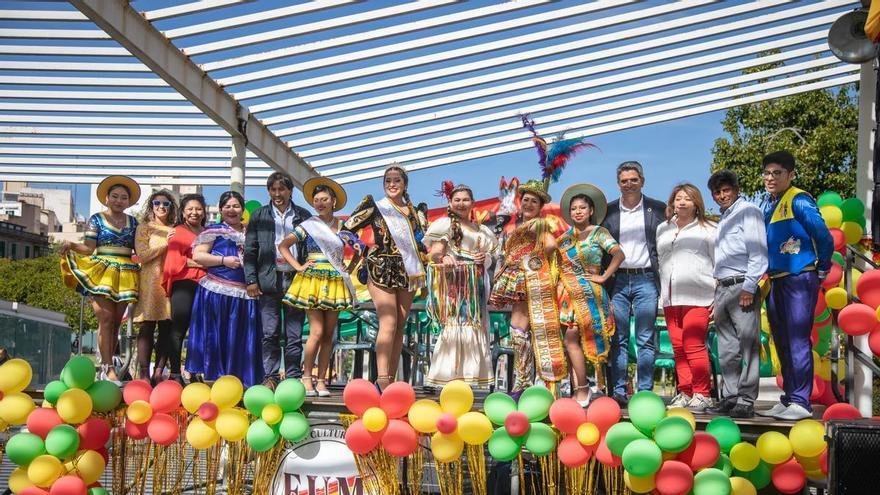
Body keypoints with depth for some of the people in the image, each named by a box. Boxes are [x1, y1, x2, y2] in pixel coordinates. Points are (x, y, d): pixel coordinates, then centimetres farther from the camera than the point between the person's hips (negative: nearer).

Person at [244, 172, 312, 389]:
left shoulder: (304, 216, 10)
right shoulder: (259, 215, 11)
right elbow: (250, 249, 7)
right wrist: (251, 279, -2)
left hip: (296, 280, 0)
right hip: (269, 280, 0)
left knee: (294, 335, 2)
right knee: (270, 333, 1)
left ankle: (293, 378, 8)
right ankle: (270, 377, 7)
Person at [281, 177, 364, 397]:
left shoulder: (343, 228, 10)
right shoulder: (308, 226, 2)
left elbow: (360, 249, 22)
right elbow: (283, 245, 3)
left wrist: (349, 269, 10)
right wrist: (298, 266, -6)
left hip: (335, 284, 3)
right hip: (313, 282, -3)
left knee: (328, 334, 3)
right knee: (317, 332, -11)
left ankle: (321, 380, 8)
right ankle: (306, 377, 1)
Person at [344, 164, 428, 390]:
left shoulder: (414, 212, 15)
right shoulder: (375, 206, 4)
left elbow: (424, 242, 21)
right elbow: (347, 229, 2)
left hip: (407, 273, 5)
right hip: (381, 270, -5)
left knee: (400, 327, 3)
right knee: (389, 323, -18)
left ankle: (391, 380, 6)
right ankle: (382, 380, -24)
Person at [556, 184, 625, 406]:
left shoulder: (598, 233, 1)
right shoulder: (566, 236, 16)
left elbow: (619, 254, -10)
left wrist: (603, 277, -11)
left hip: (587, 294, -5)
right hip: (568, 294, 5)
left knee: (571, 338, -14)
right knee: (573, 339, 0)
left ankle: (582, 388, -8)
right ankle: (579, 388, 3)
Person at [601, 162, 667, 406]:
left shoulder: (658, 209, 6)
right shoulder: (608, 211, 9)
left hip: (645, 279, -1)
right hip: (617, 280, 1)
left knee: (645, 340, 0)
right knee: (618, 340, 1)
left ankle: (645, 392, 4)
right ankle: (618, 391, 5)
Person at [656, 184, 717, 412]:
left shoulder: (707, 230, 6)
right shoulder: (662, 229, 20)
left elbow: (718, 265, 4)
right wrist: (660, 295, 17)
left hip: (697, 297, -5)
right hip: (670, 298, 5)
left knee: (694, 346, -12)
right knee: (678, 348, 4)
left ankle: (701, 395, -7)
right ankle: (684, 393, 9)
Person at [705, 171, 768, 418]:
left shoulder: (748, 212, -2)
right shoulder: (724, 218, 22)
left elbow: (758, 253, -11)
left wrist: (749, 287, -17)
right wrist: (718, 293, 16)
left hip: (742, 287, -8)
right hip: (722, 287, 8)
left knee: (747, 345, -7)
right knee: (726, 349, 9)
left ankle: (746, 401, -6)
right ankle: (730, 398, 15)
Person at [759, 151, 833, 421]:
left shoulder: (799, 201, -12)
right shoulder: (768, 205, 12)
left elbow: (824, 238, -13)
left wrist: (822, 270, -3)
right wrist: (767, 275, 15)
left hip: (799, 279, -9)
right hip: (776, 281, 9)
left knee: (798, 341, -8)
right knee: (782, 343, 12)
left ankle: (801, 402, -4)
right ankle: (788, 399, 20)